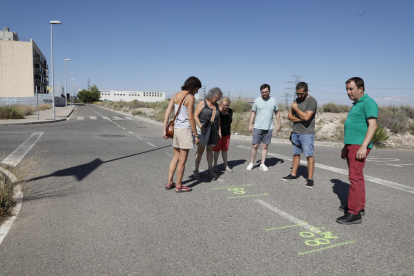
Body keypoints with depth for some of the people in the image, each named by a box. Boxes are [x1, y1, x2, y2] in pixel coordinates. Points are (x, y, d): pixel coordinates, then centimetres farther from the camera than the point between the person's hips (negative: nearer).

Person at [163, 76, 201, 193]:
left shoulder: (175, 95, 9)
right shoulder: (190, 97, -12)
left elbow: (167, 113, 5)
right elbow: (191, 118, -15)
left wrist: (165, 130, 7)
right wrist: (196, 135, -9)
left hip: (175, 129, 7)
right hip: (185, 130, -7)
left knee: (176, 157, 18)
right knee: (182, 160, 3)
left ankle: (169, 182, 24)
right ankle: (179, 186, 14)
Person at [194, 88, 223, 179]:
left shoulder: (216, 105, 12)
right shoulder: (202, 103, -4)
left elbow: (218, 119, 17)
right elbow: (195, 116, -9)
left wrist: (219, 131, 12)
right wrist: (201, 127, -18)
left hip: (213, 130, 5)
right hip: (203, 129, -5)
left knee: (210, 150, 8)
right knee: (200, 150, -8)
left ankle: (210, 170, 13)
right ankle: (196, 170, -1)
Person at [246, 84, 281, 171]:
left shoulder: (273, 100, 3)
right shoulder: (257, 100, 1)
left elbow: (277, 113, 11)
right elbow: (253, 113, 6)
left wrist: (279, 124, 7)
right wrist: (250, 125, 1)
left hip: (269, 128, 1)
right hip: (257, 127, -1)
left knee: (265, 146, 5)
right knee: (255, 146, -1)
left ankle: (262, 164, 15)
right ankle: (251, 163, 14)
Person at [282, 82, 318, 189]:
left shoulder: (312, 101, -10)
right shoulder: (297, 100, 13)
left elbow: (306, 117, -21)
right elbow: (289, 116, 10)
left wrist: (295, 108, -10)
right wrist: (300, 119, -7)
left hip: (307, 133, -7)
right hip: (295, 132, 7)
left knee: (309, 155, -6)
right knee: (296, 154, 12)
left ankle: (310, 178, -3)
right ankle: (293, 174, 21)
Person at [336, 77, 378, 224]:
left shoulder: (368, 103, -9)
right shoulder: (356, 104, 20)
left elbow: (372, 125, -18)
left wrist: (363, 146, -25)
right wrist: (345, 147, 25)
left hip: (359, 146, -10)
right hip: (351, 145, 10)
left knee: (355, 177, -11)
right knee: (357, 177, 15)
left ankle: (354, 213, -9)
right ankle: (360, 207, 25)